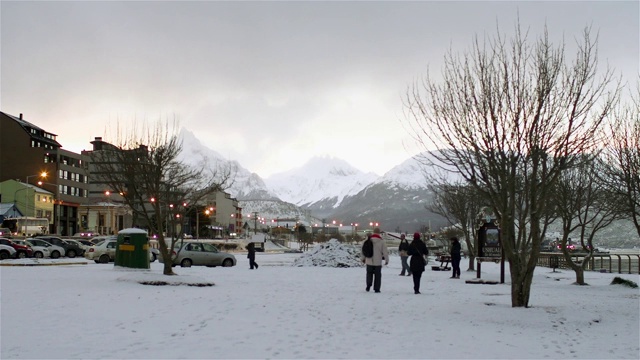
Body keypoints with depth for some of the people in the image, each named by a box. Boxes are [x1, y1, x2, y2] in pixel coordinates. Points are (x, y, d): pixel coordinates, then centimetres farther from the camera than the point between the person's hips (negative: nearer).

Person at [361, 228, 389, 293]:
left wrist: (363, 258, 18)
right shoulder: (382, 242, -8)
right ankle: (376, 289, 7)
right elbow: (385, 252, -5)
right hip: (378, 262, -2)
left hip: (369, 262, 2)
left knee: (369, 274, 17)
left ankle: (368, 286, 5)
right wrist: (387, 260, 8)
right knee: (377, 275, 8)